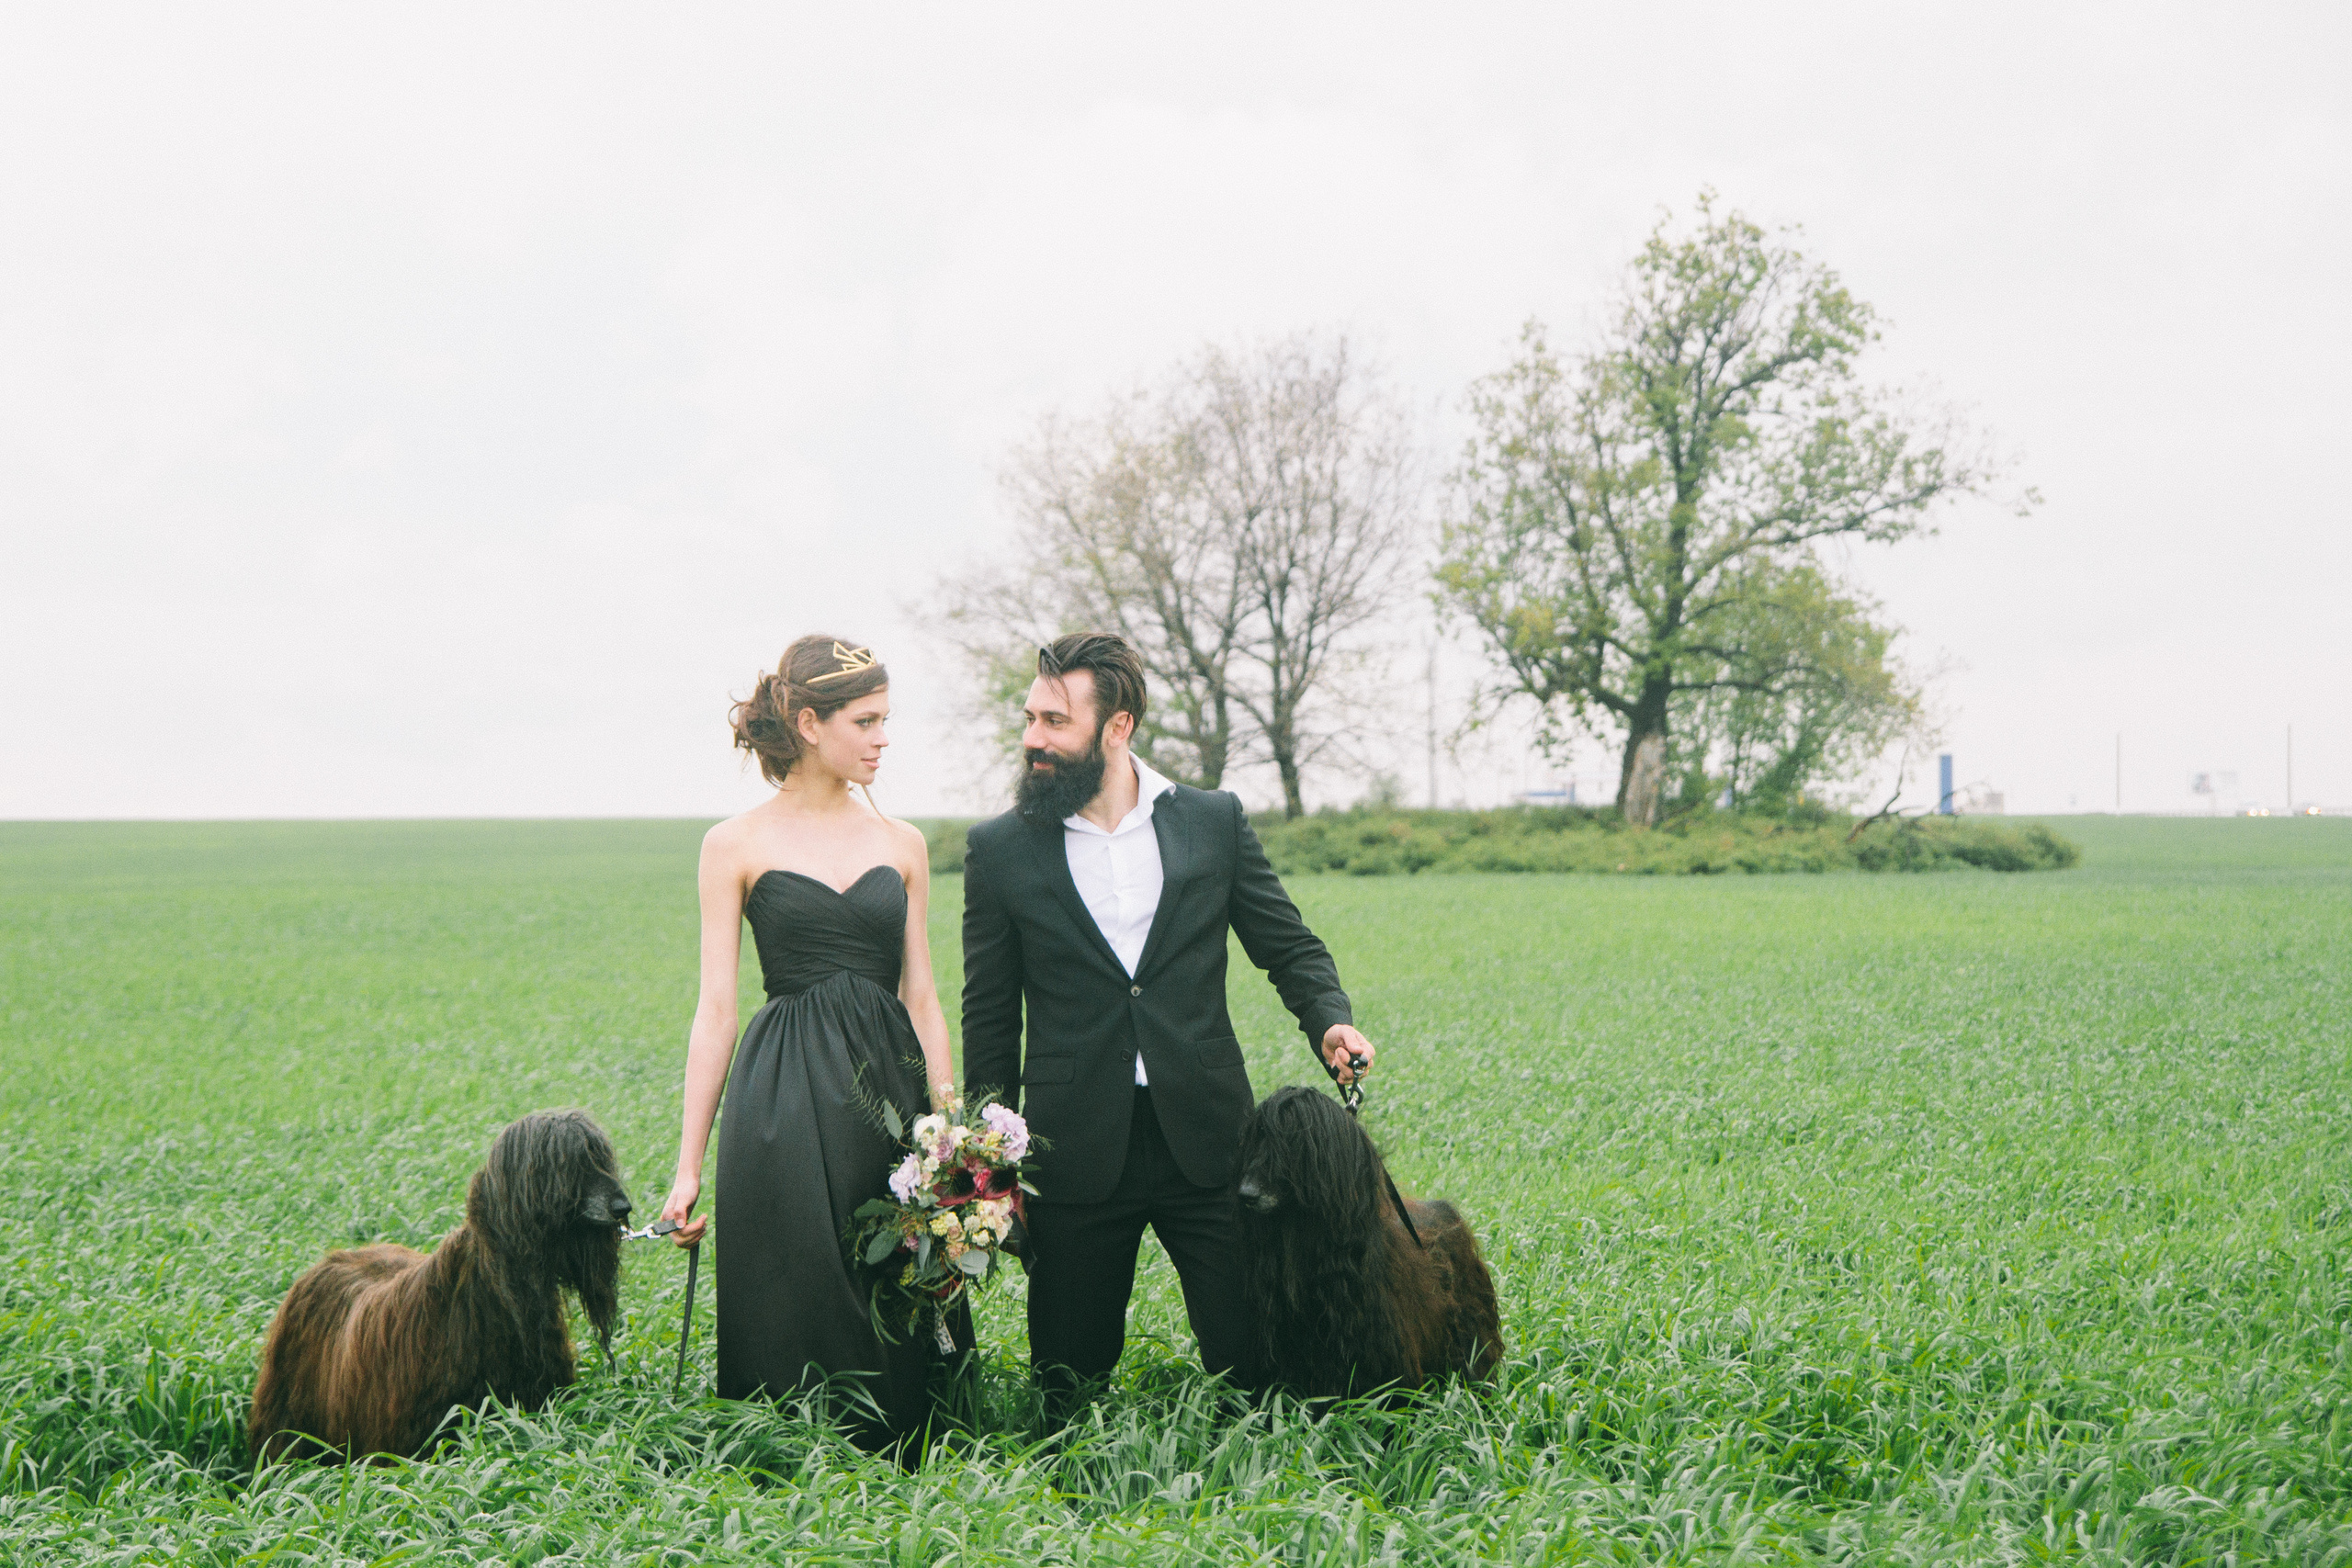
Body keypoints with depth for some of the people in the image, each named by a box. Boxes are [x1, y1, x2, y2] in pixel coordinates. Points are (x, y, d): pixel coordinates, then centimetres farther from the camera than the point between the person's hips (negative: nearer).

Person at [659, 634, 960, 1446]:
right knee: (794, 1320, -3)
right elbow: (716, 1009, 0)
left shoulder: (901, 844, 11)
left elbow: (922, 1000, 11)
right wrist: (688, 1166, -3)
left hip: (888, 1087, 3)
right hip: (784, 1103, -3)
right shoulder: (737, 844, 1)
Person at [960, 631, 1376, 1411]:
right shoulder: (1000, 848, 3)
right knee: (1069, 1388, 4)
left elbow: (1289, 946, 11)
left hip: (1204, 1140, 0)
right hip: (1078, 1154, 0)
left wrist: (1331, 1023, -10)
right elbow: (989, 1017, 8)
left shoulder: (1215, 820, 5)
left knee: (1255, 1363, 0)